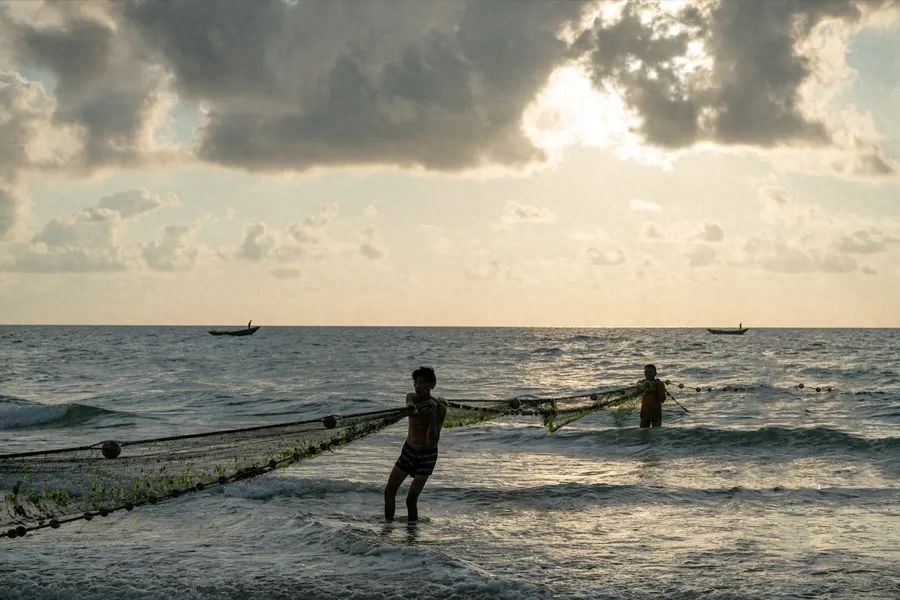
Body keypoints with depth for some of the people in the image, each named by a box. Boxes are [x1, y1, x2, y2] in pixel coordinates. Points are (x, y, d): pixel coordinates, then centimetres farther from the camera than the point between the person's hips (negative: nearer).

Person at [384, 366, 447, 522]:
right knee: (389, 490, 4)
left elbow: (433, 440, -23)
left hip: (427, 455, -5)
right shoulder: (412, 397, -5)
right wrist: (414, 409, -51)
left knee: (411, 499, -13)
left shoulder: (439, 408, -18)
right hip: (409, 450, 5)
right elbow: (410, 407, -29)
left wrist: (432, 415, -33)